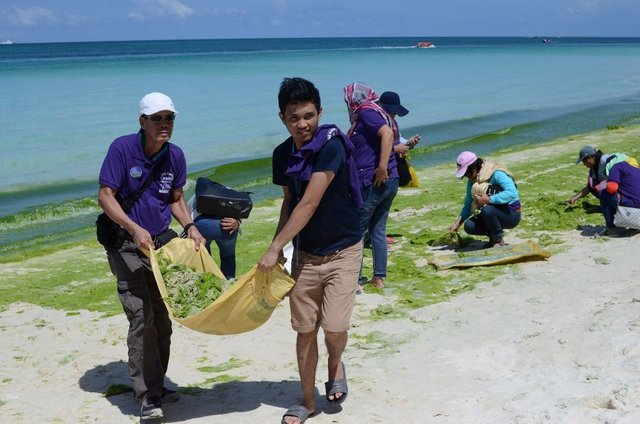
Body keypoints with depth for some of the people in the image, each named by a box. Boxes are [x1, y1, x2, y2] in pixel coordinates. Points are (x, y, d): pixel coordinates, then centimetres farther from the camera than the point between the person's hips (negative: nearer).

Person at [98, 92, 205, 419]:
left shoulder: (175, 155, 0)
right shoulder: (122, 148, -15)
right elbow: (105, 197, -16)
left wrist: (189, 227, -7)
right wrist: (135, 229, -28)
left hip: (161, 243, 6)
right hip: (127, 245, -5)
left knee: (162, 317, 11)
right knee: (141, 318, -12)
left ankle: (156, 385, 25)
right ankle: (147, 396, -7)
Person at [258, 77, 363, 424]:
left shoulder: (331, 146, -21)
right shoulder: (282, 155, -1)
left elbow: (309, 204, -25)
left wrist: (274, 248, -23)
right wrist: (280, 247, 2)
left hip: (342, 251, -5)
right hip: (305, 253, 5)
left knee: (334, 328, -12)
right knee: (305, 331, 8)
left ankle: (336, 363, 23)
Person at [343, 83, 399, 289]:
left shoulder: (367, 112, -10)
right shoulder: (379, 114, 18)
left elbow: (387, 133, -27)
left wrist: (382, 168, -29)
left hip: (372, 184, -9)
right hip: (391, 182, 9)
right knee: (378, 230, 15)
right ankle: (379, 277, 19)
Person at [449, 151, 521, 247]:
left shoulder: (496, 174, -22)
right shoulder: (472, 181, 1)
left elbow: (512, 193, -35)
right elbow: (468, 205, 7)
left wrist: (489, 199, -38)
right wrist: (457, 223, -3)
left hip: (511, 214, -7)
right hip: (494, 213, 7)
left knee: (486, 210, -36)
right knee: (469, 226, -16)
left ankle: (499, 239, -13)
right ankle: (493, 236, 7)